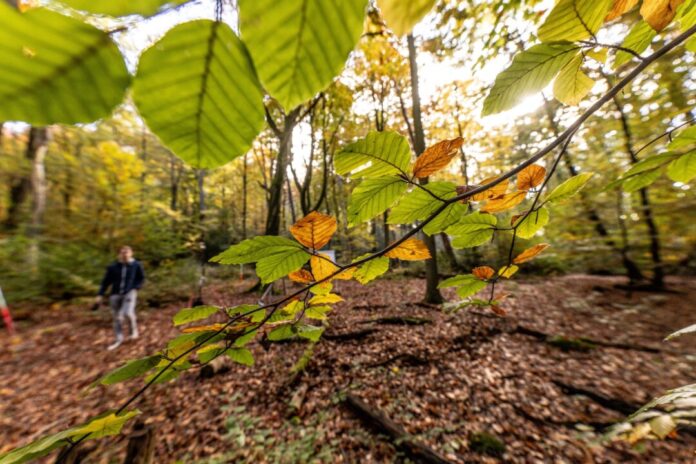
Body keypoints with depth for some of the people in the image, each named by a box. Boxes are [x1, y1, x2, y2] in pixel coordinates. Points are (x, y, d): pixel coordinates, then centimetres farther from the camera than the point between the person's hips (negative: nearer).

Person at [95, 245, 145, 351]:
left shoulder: (136, 265, -5)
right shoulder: (113, 266, -2)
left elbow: (142, 278, 6)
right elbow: (106, 281, 6)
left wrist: (136, 288, -5)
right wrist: (100, 295, 3)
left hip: (129, 293, -3)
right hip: (115, 294, 3)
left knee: (128, 313, -20)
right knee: (117, 317, 11)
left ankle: (134, 328, 11)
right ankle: (119, 339, 27)